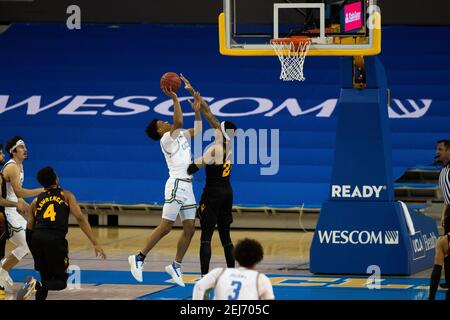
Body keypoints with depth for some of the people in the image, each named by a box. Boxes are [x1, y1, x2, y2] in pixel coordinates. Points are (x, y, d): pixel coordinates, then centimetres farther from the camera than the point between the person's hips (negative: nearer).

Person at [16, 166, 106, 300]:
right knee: (61, 281, 7)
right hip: (56, 239, -4)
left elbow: (29, 229, 14)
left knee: (46, 279, 23)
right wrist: (95, 244, -2)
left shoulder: (36, 201, 21)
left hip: (37, 238, 4)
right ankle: (36, 285, -21)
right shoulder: (66, 195, 15)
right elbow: (80, 218, 2)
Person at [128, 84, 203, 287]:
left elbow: (197, 130, 25)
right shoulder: (166, 139, -7)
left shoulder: (180, 135, 18)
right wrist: (175, 99, -21)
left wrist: (197, 110, 14)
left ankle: (176, 266, 12)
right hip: (176, 184, -8)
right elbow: (178, 122, -22)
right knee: (166, 226, -9)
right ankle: (139, 258, -2)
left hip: (187, 186, 8)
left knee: (190, 229, 5)